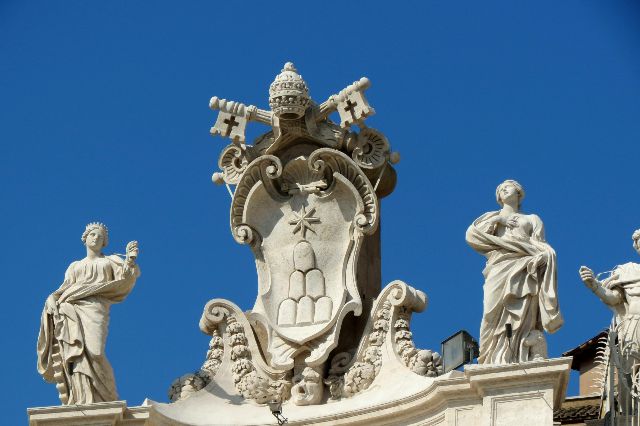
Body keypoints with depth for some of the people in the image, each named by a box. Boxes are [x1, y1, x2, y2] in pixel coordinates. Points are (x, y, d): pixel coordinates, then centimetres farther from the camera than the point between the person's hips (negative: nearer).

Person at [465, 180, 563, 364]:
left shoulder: (532, 219, 28)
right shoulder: (493, 218, 30)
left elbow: (541, 247, 13)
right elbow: (471, 234, 11)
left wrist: (542, 256, -10)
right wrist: (497, 220, 6)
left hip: (524, 273, 0)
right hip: (499, 271, 0)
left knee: (524, 321, -17)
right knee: (496, 318, -18)